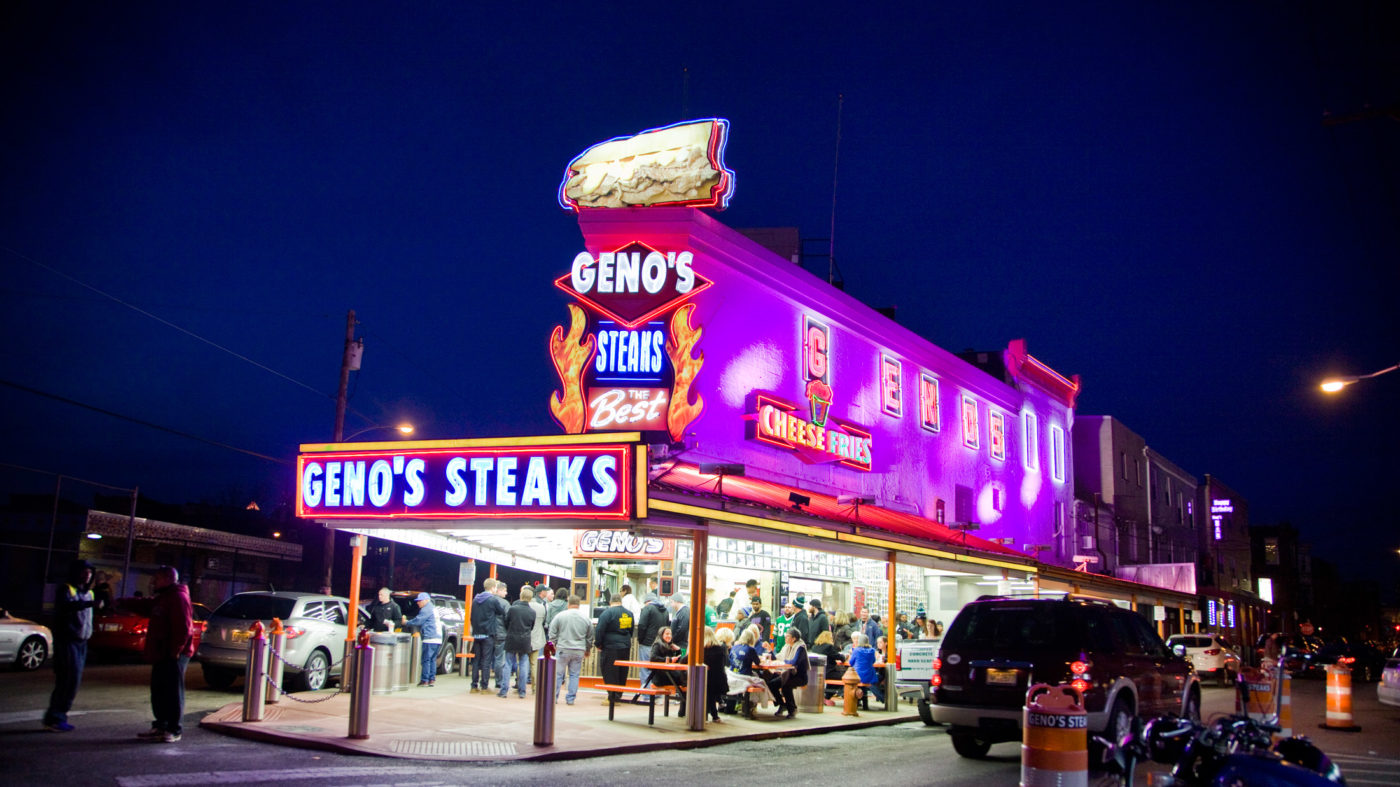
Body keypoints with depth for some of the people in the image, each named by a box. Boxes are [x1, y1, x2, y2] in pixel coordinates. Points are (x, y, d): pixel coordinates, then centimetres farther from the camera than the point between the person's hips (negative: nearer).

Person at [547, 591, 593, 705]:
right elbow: (590, 638, 14)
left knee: (558, 673, 6)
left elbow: (552, 633, -1)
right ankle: (571, 698, 8)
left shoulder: (560, 616, -3)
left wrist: (553, 645, 14)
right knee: (574, 675, 9)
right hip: (579, 651, 2)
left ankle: (554, 697, 10)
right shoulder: (586, 619, 6)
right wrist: (587, 650, 27)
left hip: (563, 649, -2)